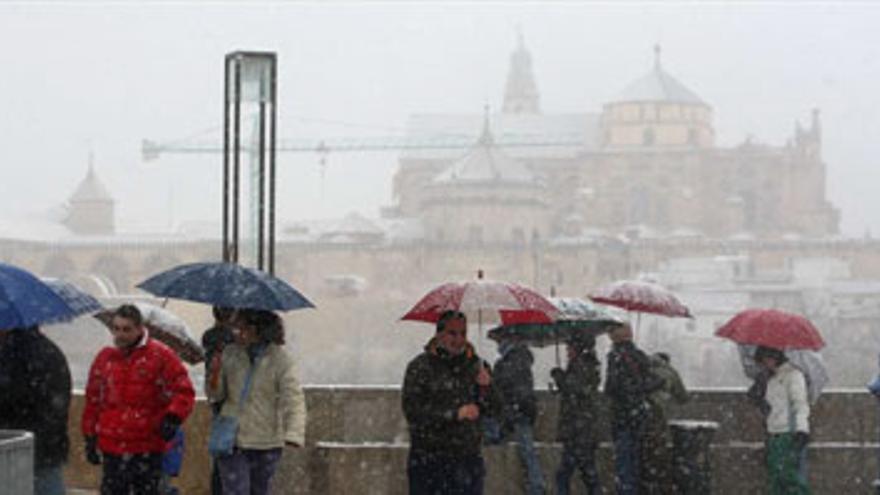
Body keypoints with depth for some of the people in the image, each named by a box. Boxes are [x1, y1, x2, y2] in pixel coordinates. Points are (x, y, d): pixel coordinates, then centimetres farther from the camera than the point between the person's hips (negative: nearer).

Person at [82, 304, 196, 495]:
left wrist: (173, 417, -18)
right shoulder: (104, 358, 10)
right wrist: (90, 438, 14)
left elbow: (184, 391, -2)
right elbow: (93, 400, 16)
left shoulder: (160, 355, -2)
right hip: (112, 448, 3)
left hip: (147, 450, -3)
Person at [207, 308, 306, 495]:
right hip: (231, 440, 1)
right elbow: (216, 395, 7)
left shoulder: (281, 359, -10)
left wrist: (294, 434, -35)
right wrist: (214, 380, -18)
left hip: (265, 445, -1)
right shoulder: (230, 353, 1)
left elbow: (293, 398, -19)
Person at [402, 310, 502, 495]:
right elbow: (412, 410, -12)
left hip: (468, 461, 4)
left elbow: (494, 411, 10)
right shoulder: (420, 367, -1)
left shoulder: (476, 365, 11)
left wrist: (486, 388, -11)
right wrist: (454, 414, -18)